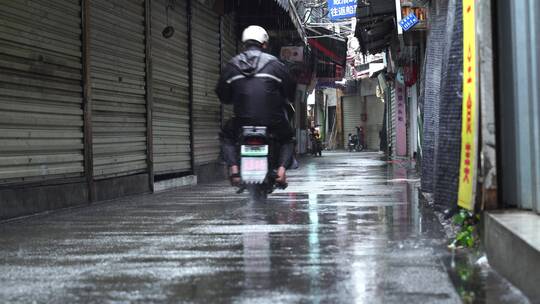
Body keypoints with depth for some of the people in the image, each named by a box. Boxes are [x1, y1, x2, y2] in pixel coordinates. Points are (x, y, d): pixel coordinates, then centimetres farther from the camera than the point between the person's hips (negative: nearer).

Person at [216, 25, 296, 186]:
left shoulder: (231, 66, 8)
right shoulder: (275, 64, 2)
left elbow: (222, 96, 13)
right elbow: (290, 92, 6)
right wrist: (283, 101, 28)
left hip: (242, 120, 1)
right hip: (272, 120, -1)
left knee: (226, 136, 30)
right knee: (287, 138, 29)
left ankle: (234, 168, 4)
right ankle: (282, 168, 1)